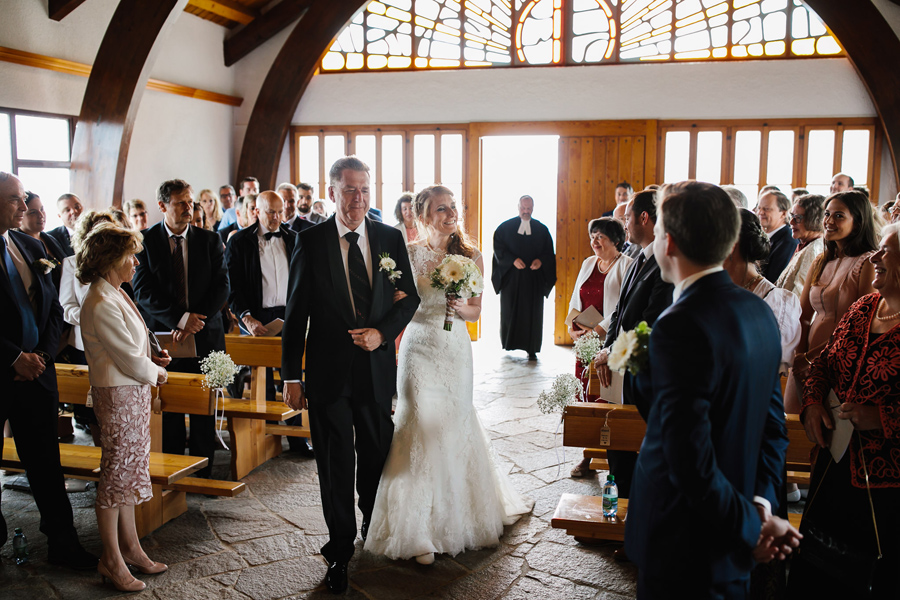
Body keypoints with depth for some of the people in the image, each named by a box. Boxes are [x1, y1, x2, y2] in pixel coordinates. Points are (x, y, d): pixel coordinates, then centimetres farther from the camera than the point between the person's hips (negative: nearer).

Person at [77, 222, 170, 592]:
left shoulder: (115, 295, 11)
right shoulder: (101, 305, -20)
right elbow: (130, 361, -19)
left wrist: (151, 360, 5)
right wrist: (157, 372, -2)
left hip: (134, 393, 10)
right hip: (119, 395, -10)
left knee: (130, 471, 15)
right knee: (116, 473, 1)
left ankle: (130, 547, 27)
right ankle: (111, 560, 13)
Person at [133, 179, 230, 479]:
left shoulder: (210, 240, 5)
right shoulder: (145, 241, 0)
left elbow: (221, 287, 0)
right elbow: (143, 291, -7)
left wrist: (195, 322, -12)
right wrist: (178, 318, -19)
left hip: (204, 336, 1)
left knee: (204, 410, 5)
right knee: (168, 409, 6)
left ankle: (202, 475, 15)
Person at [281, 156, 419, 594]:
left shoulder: (390, 238, 2)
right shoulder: (311, 241, -5)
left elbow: (410, 297, 7)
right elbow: (297, 311, -3)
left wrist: (381, 332, -11)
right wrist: (291, 376, -4)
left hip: (376, 367, 3)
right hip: (328, 370, -2)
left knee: (377, 457, 16)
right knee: (335, 464, 7)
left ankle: (375, 537, 40)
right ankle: (340, 551, 24)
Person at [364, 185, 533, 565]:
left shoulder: (471, 258, 0)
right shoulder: (408, 255, -5)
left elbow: (475, 312, 8)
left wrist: (460, 307, -13)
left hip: (456, 351, 2)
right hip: (419, 350, -2)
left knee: (455, 427, 11)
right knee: (421, 429, -3)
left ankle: (459, 515, 34)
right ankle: (418, 532, 11)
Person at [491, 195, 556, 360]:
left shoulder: (542, 229, 8)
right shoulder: (505, 227, 4)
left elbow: (549, 252, 8)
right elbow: (499, 248, -2)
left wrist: (541, 260, -13)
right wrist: (513, 260, -16)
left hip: (534, 278, 1)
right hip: (511, 275, -1)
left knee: (533, 312, -1)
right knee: (509, 309, 4)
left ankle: (531, 348, 3)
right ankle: (508, 342, 20)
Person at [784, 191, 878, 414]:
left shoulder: (868, 263, -10)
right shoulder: (821, 262, 10)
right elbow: (803, 316, 10)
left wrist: (811, 357, -12)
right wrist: (800, 356, -6)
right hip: (808, 362, 6)